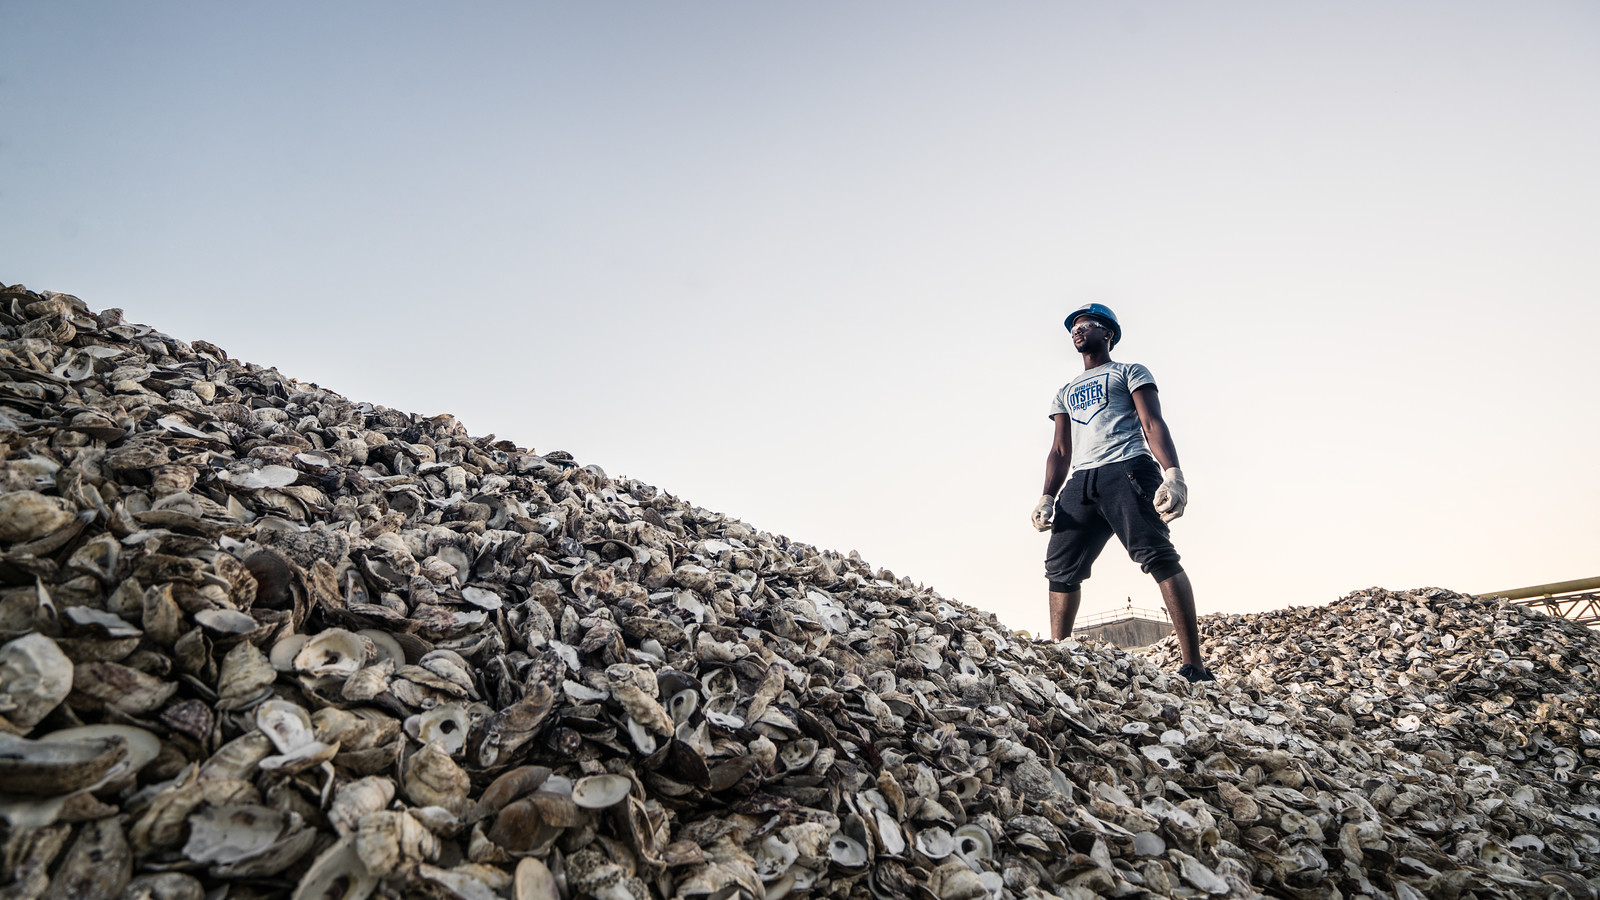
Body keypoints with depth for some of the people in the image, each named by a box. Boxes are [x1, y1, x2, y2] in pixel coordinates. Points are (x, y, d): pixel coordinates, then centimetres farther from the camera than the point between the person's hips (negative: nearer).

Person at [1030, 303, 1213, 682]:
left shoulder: (1129, 372, 16)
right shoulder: (1066, 392, 31)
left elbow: (1153, 424, 1)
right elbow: (1060, 451, 25)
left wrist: (1173, 474, -16)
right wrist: (1047, 498, 9)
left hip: (1127, 469, -6)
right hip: (1080, 481, 6)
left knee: (1158, 555, -20)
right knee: (1060, 568, -2)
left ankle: (1195, 669, -24)